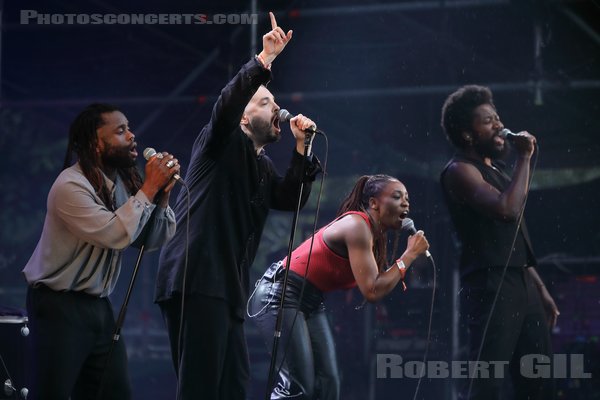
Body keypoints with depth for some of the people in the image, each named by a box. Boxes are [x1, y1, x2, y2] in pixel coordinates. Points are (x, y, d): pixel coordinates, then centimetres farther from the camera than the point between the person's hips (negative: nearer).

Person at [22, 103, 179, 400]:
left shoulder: (122, 182, 5)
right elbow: (116, 234, -26)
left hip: (98, 305, 8)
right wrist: (149, 188, -19)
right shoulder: (70, 186, -19)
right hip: (59, 306, -8)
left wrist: (161, 196, -8)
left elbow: (151, 240, 7)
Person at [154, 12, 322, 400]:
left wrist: (300, 146, 5)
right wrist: (264, 61, -29)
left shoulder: (264, 165, 23)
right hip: (196, 281, -9)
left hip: (229, 288, 9)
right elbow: (226, 105, -19)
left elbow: (291, 200, 12)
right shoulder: (223, 143, 1)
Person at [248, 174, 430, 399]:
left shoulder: (374, 236, 10)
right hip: (279, 294, -10)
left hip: (311, 302, 10)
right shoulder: (357, 225, -19)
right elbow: (372, 292, -25)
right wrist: (409, 255, -16)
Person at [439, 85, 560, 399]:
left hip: (522, 286, 9)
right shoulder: (460, 170, -6)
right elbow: (507, 209, -24)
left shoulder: (495, 170, 22)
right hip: (490, 288, -9)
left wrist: (540, 289, 22)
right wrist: (524, 158, -14)